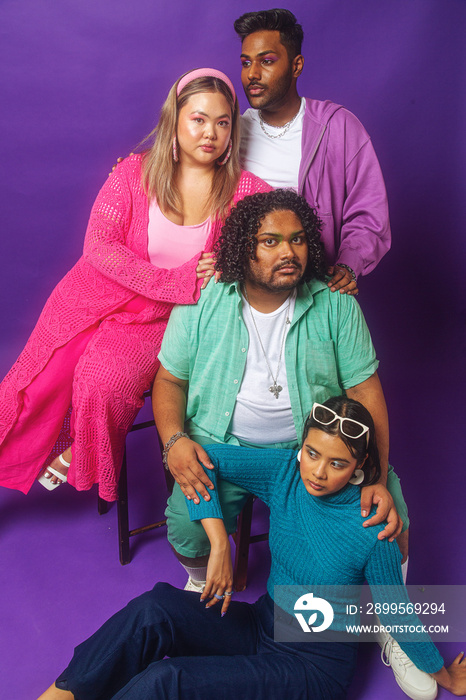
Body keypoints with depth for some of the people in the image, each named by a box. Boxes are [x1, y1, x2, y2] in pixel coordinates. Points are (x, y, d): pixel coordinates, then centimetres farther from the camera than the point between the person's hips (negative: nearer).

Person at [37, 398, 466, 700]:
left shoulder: (372, 532, -22)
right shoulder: (285, 472, -12)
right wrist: (219, 544, -23)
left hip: (315, 663, -4)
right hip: (264, 623, 4)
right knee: (156, 608, -25)